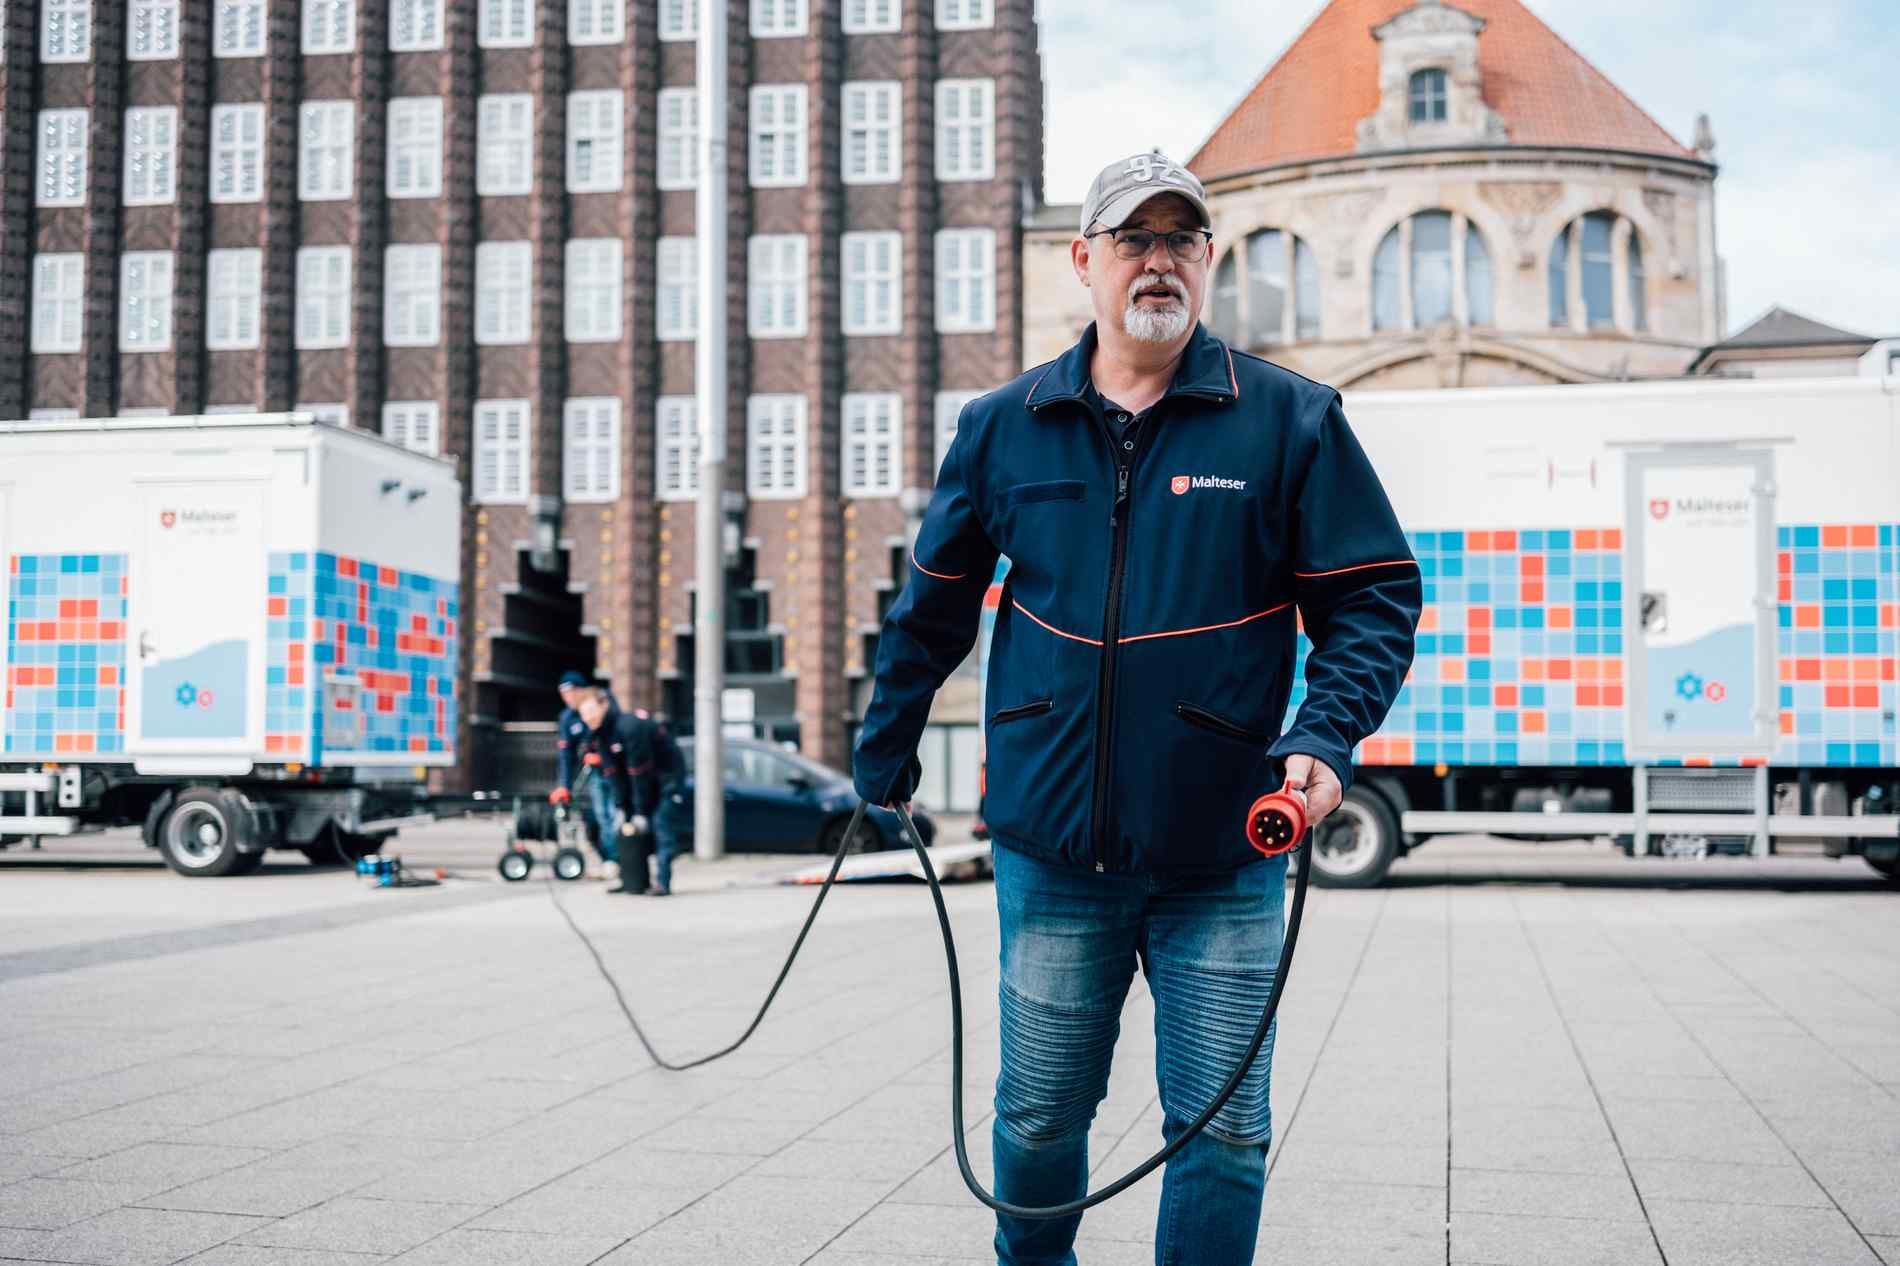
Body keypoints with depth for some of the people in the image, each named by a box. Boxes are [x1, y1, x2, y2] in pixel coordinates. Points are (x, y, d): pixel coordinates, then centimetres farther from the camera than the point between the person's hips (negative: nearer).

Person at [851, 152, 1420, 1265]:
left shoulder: (1290, 419, -2)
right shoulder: (1002, 429, 5)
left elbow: (1377, 596, -2)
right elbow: (933, 610, 14)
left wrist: (1326, 736, -17)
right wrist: (883, 764, 17)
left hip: (1225, 861, -2)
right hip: (1052, 848, 2)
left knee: (1223, 1129, 5)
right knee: (1039, 1114, 15)